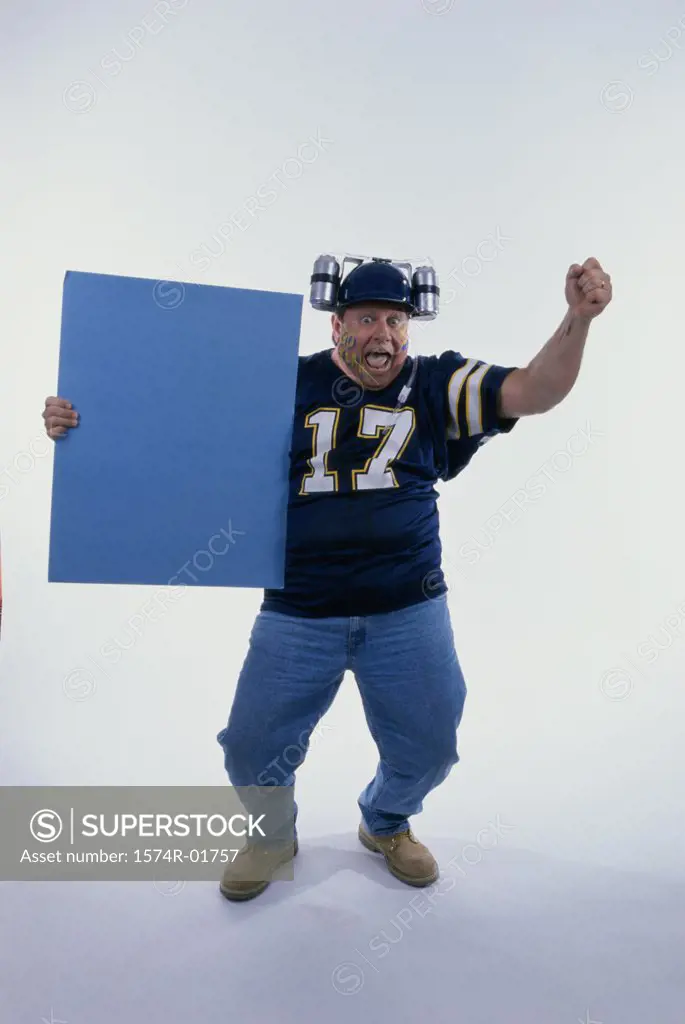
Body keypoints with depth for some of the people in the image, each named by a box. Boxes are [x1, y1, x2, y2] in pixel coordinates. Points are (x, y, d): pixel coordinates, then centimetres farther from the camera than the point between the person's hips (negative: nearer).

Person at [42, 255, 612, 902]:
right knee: (252, 749, 9)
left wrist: (577, 320, -29)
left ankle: (385, 824, 49)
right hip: (297, 615, 0)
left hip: (408, 613, 1)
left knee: (428, 747, 15)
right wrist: (82, 425, -11)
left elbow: (533, 393, -11)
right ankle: (272, 834, 44)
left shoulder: (435, 386, 1)